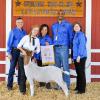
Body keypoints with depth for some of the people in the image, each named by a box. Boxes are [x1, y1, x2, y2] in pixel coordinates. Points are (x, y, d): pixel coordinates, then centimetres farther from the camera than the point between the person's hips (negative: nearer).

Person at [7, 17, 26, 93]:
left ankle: (20, 83, 24)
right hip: (15, 51, -4)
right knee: (12, 68, -3)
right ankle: (10, 85, 4)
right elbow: (9, 42, -8)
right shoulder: (13, 31, -6)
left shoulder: (24, 32, 7)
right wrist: (9, 53, -14)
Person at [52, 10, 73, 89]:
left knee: (65, 67, -6)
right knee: (57, 67, 7)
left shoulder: (68, 25, 3)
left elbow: (71, 37, 4)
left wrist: (69, 47, 0)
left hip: (64, 48, -5)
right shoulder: (54, 26, 16)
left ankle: (67, 85, -1)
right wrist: (53, 45, 12)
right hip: (55, 48, 5)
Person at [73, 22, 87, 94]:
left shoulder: (81, 34, -10)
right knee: (78, 72, 15)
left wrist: (79, 56, -20)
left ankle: (82, 89, 0)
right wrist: (74, 56, 16)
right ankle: (78, 87, 25)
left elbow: (81, 46, -17)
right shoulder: (75, 35, 16)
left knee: (81, 72, -5)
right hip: (76, 57, 9)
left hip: (81, 57, -9)